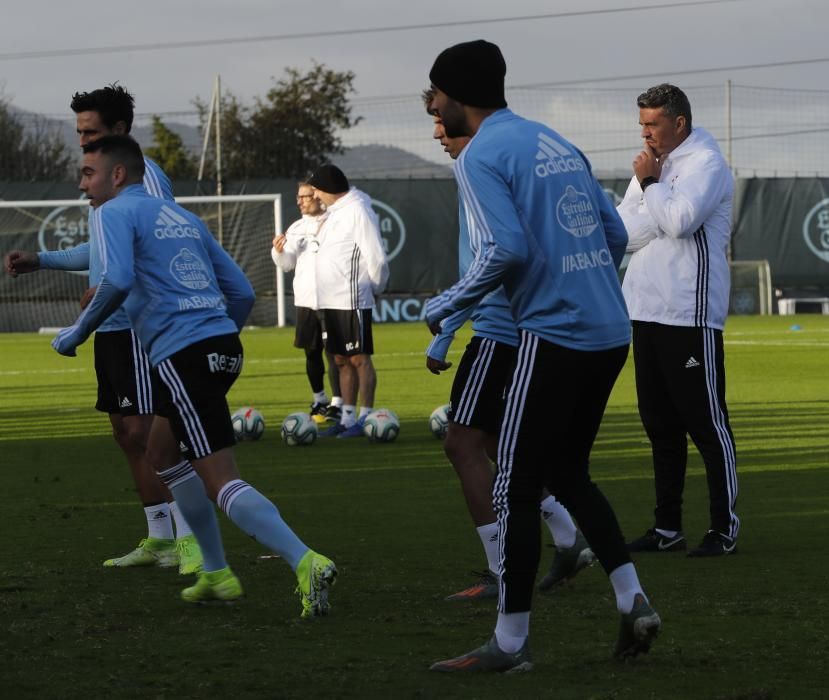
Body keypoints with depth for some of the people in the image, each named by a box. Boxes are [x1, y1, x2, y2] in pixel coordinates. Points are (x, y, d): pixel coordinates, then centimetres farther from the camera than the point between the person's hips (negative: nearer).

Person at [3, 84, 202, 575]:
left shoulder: (144, 176, -13)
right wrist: (40, 261, 21)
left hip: (138, 327, -10)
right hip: (110, 329, 10)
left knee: (144, 433, -13)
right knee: (127, 435, 11)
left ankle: (189, 539, -11)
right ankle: (159, 540, 17)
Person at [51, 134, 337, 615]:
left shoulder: (115, 213, 1)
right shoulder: (182, 217, 23)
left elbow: (117, 282, -18)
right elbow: (242, 292, 21)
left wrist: (77, 334, -7)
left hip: (183, 355, -9)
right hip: (224, 344, 9)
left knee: (220, 480, -12)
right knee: (160, 453, 25)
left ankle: (305, 562, -28)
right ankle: (217, 575, 23)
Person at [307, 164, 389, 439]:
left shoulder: (357, 211, -13)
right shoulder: (333, 212, 15)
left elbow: (376, 257, -14)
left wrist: (375, 287, -2)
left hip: (351, 301, -9)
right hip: (329, 301, 9)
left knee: (359, 358, -4)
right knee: (342, 360, 11)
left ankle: (365, 418, -2)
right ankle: (347, 418, 15)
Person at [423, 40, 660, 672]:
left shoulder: (481, 158, -7)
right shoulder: (556, 144, 17)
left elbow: (507, 250, -19)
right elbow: (616, 235, 17)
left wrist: (445, 309, -6)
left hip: (553, 336, -8)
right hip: (610, 334, 8)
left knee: (516, 488, 0)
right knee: (568, 473, 21)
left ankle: (511, 643, 3)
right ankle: (633, 601, 11)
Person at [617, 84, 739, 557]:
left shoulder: (706, 163, -7)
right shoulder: (652, 164, 18)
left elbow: (679, 220, -23)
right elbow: (622, 231, 8)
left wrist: (651, 183, -9)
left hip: (690, 314, -8)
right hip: (648, 311, 9)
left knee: (706, 421, -6)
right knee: (660, 424, 11)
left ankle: (725, 527, -3)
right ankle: (668, 527, 17)